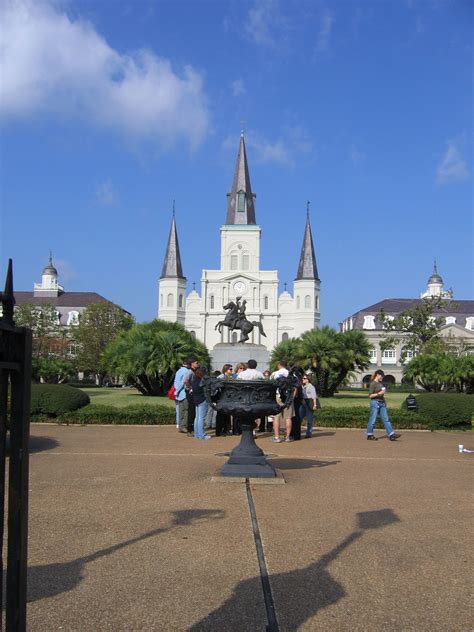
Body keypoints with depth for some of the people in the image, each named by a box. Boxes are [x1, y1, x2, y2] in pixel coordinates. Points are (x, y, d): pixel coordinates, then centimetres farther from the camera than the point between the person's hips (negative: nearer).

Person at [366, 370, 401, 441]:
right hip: (375, 403, -8)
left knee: (386, 419, 2)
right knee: (373, 419, 0)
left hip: (382, 403, 8)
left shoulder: (381, 383, 13)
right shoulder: (373, 384, -10)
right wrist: (379, 393, -21)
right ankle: (369, 435, 11)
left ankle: (392, 435, -2)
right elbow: (370, 395, -13)